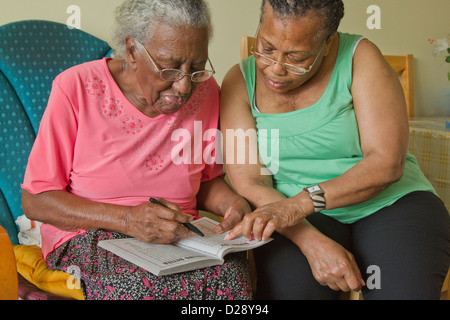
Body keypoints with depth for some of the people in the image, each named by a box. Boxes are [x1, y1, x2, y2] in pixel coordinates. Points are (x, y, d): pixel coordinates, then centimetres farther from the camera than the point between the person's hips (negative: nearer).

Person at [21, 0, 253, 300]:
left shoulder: (204, 90, 1)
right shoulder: (76, 88, -10)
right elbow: (35, 200, -9)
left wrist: (232, 202, -9)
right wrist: (126, 218, -23)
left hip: (178, 236, 2)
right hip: (88, 237, -1)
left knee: (232, 273, -29)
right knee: (145, 285, -33)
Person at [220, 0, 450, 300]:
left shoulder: (359, 58, -6)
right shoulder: (241, 81, 0)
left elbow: (387, 162, -14)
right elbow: (249, 183, -7)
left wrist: (301, 203, -26)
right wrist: (314, 242, -23)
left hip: (390, 201, 0)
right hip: (299, 219, 1)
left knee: (405, 288, -28)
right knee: (286, 287, -29)